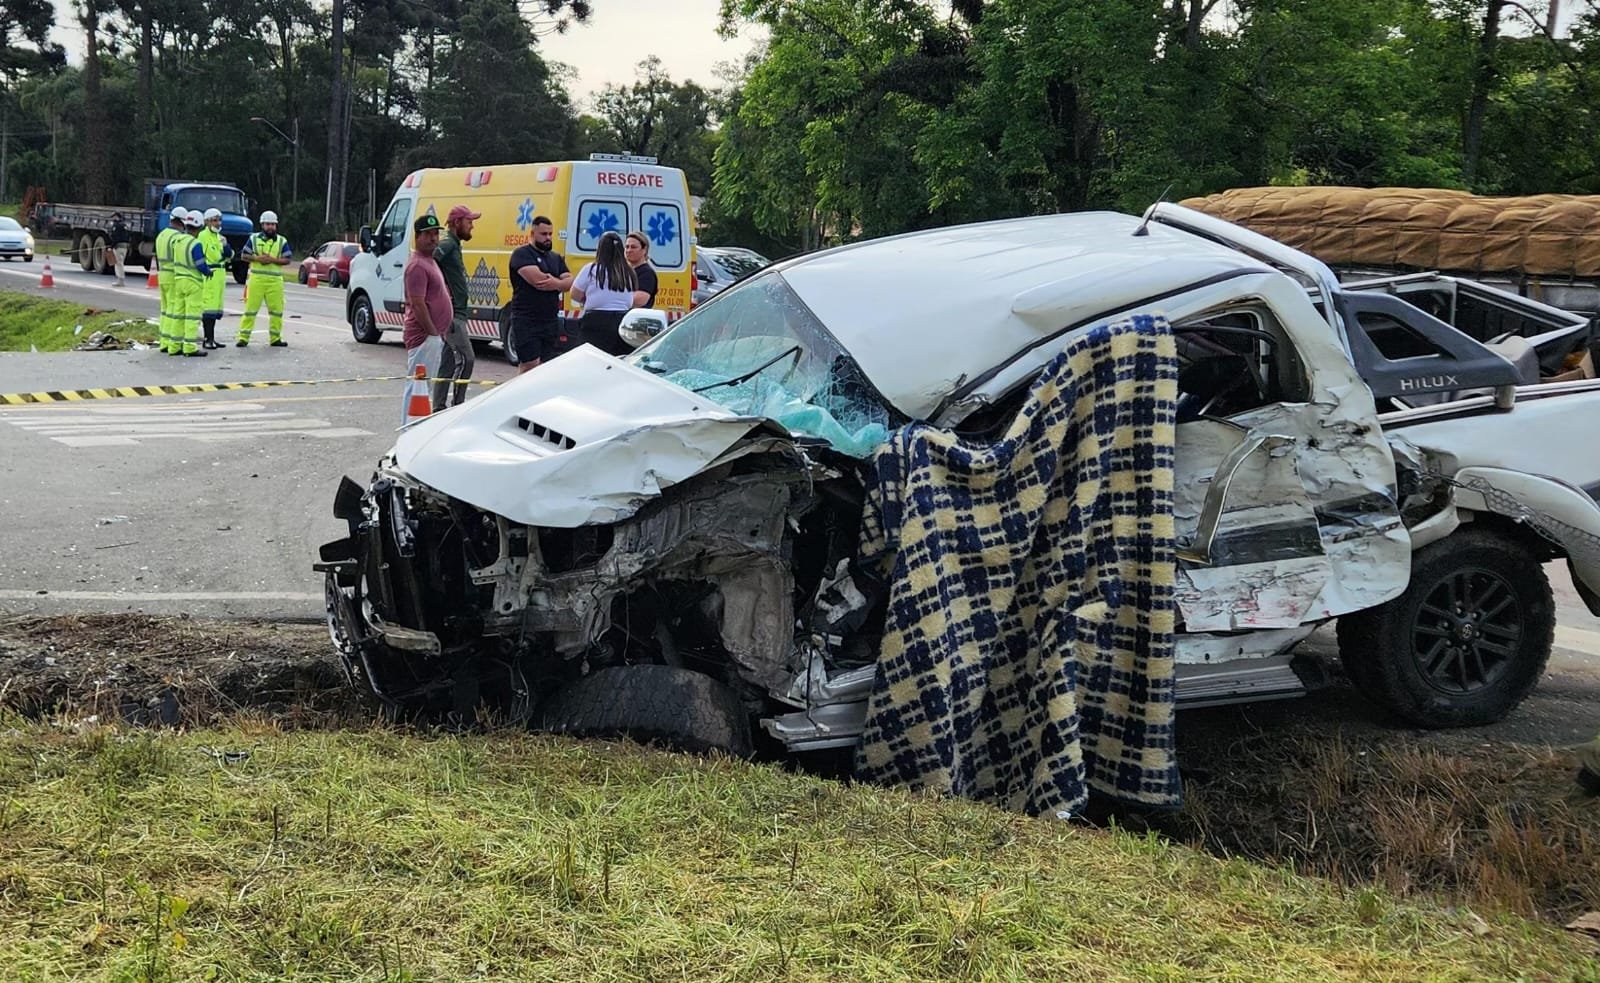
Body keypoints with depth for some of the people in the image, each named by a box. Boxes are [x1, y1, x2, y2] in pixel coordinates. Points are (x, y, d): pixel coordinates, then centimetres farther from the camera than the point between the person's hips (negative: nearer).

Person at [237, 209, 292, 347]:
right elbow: (244, 256, 6)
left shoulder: (282, 242, 9)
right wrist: (257, 258, -12)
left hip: (275, 280, 1)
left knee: (277, 310, 3)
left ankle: (275, 338, 13)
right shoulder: (253, 238, 7)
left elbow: (287, 260, 3)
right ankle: (243, 337, 1)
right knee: (250, 309, -2)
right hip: (256, 279, -1)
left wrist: (272, 260, -12)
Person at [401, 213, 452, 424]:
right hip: (424, 336, -11)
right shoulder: (417, 266, -16)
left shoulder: (430, 261, 18)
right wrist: (433, 333, -20)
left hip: (433, 336, 11)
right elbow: (417, 304, -22)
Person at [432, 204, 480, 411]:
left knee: (447, 363, 11)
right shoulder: (446, 244, -12)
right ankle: (456, 406, -12)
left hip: (456, 313, 10)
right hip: (450, 313, -10)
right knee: (465, 358, -14)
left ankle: (439, 408, 15)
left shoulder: (454, 245, 20)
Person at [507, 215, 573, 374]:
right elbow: (537, 279, -18)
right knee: (530, 364, -11)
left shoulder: (556, 258, 18)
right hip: (526, 322, -6)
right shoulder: (522, 254, -4)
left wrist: (555, 284, -15)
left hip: (551, 322, 6)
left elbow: (569, 283, 7)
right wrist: (559, 282, -2)